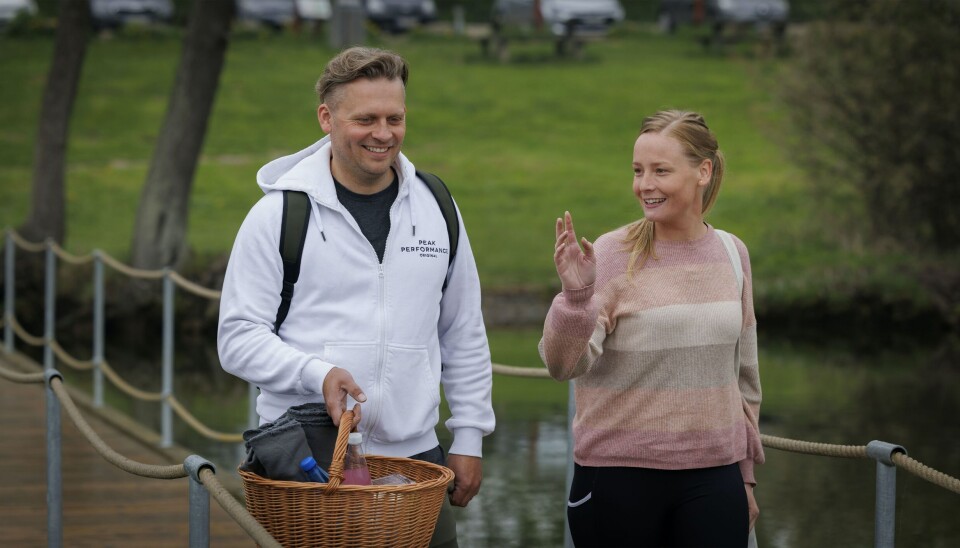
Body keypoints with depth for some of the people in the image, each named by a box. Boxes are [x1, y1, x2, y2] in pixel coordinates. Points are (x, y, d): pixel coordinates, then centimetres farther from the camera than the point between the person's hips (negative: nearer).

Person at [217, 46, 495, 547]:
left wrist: (469, 437, 11)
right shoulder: (280, 213, -1)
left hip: (413, 454, 3)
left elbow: (464, 336, 16)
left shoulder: (434, 207, 11)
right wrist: (317, 373, -19)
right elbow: (238, 338, -4)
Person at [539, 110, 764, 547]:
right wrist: (575, 296, -30)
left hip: (713, 477, 3)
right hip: (620, 478, -3)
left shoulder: (731, 254, 6)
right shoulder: (612, 256, -6)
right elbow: (563, 364, -13)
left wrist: (746, 473, 18)